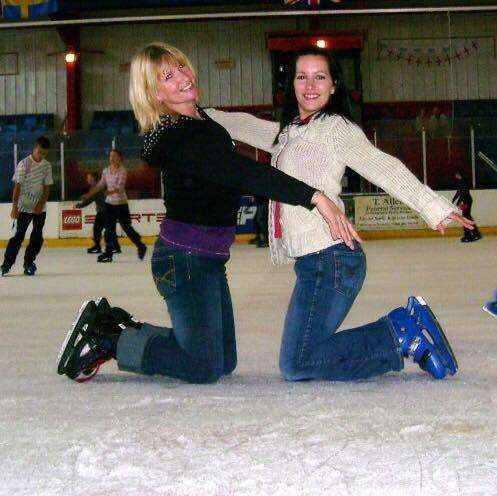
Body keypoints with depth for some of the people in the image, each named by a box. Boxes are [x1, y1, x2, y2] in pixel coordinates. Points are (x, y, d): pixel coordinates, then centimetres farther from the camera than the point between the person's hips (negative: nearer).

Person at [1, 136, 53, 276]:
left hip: (40, 208, 4)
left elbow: (47, 187, 5)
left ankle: (29, 263, 15)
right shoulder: (24, 164, -11)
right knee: (19, 235, -7)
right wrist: (15, 206, -19)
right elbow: (17, 186, -13)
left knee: (37, 237, 3)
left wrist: (41, 204, -9)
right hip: (24, 207, -4)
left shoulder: (47, 165, 3)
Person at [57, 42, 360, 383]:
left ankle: (121, 327, 20)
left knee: (225, 362, 14)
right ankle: (106, 340, 7)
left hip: (208, 258, 10)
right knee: (205, 368, -6)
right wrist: (314, 197, -36)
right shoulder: (176, 137, -21)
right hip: (185, 259, -10)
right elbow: (242, 173, -31)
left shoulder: (203, 122, 9)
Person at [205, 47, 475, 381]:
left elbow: (383, 168, -13)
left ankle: (402, 333, -2)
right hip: (310, 261, 8)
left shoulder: (337, 128, -2)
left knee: (298, 364, -13)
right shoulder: (287, 133, 21)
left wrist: (434, 206, -24)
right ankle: (405, 325, 8)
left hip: (330, 258, -8)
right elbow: (244, 126, 36)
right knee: (297, 364, 4)